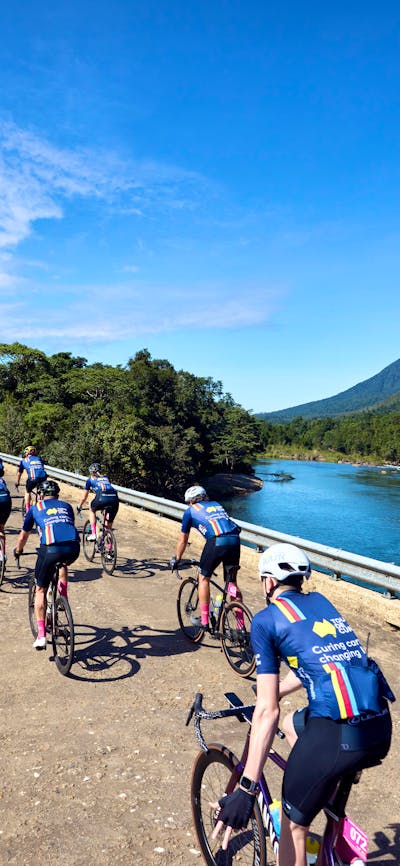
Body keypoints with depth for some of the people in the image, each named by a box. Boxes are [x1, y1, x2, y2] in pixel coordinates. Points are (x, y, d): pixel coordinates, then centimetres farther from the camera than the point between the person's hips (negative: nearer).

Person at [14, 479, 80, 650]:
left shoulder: (35, 508, 23)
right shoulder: (66, 506, 29)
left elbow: (23, 536, 34)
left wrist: (18, 551, 54)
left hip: (50, 549, -2)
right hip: (73, 548, 2)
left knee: (40, 590, 17)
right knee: (63, 564, 39)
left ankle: (41, 635, 13)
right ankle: (63, 598, 29)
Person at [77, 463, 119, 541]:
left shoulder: (90, 480, 24)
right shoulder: (106, 478, 34)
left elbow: (84, 497, 31)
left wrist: (79, 507, 49)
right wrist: (104, 506, 60)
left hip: (102, 498, -3)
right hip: (114, 499, 3)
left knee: (92, 510, 28)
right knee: (109, 525, 17)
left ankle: (93, 534, 16)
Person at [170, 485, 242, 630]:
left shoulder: (190, 511, 19)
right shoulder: (216, 505, 32)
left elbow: (183, 540, 25)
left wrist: (176, 560, 39)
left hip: (216, 542, -5)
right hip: (235, 540, 5)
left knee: (203, 578, 16)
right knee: (232, 582, 18)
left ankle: (204, 620, 20)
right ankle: (241, 624, 18)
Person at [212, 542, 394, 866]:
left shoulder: (266, 619, -1)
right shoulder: (321, 602, 18)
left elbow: (267, 710, -8)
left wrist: (247, 789, -6)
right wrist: (275, 690, 48)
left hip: (336, 734, -7)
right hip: (382, 729, 7)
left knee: (292, 824, 16)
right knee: (293, 724, 31)